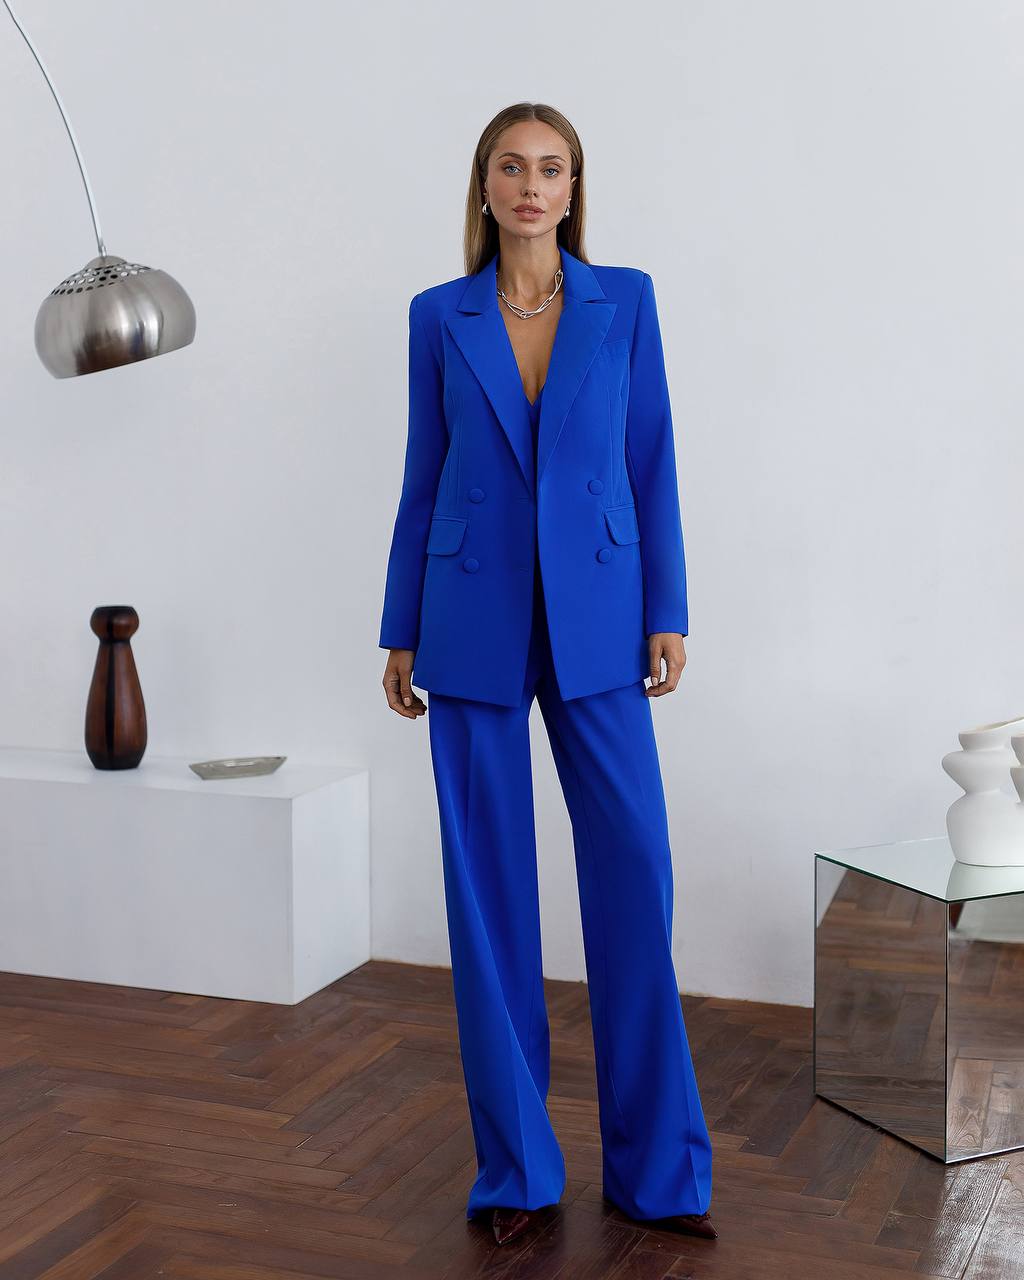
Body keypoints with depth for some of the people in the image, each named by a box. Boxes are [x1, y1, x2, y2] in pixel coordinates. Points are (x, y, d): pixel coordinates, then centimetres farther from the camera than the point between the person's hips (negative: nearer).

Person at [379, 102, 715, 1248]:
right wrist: (400, 633, 6)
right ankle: (515, 1166, 17)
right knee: (489, 889, 3)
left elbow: (652, 464, 5)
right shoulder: (441, 317, 6)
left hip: (595, 625, 0)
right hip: (474, 626, 0)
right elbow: (423, 478, 8)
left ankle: (657, 1166, 14)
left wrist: (667, 615, -2)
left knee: (634, 875, -2)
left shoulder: (625, 302, 6)